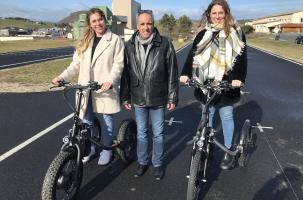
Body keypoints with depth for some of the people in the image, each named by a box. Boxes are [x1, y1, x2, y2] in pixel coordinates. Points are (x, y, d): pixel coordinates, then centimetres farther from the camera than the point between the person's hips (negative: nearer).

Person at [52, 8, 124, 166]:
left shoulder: (115, 40, -1)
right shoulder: (84, 41, 14)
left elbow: (118, 64, -8)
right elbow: (76, 64, 10)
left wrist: (110, 81, -24)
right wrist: (62, 77, -4)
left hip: (104, 89, -4)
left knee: (105, 121, 8)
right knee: (86, 121, 10)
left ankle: (106, 150, 28)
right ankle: (89, 148, 32)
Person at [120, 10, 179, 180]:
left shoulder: (164, 44, -9)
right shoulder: (129, 46, 0)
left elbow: (172, 73, -6)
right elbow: (125, 73, 6)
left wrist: (173, 97, -5)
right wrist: (125, 97, 7)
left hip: (158, 99, -2)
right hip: (138, 99, 2)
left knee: (158, 133, 12)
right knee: (141, 133, 16)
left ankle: (158, 163, 32)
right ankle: (142, 162, 35)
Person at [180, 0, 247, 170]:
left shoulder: (236, 33, 2)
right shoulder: (203, 34, 7)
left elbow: (242, 57, -4)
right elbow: (193, 55, 0)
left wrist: (238, 78, -20)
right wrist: (185, 74, -15)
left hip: (226, 84, -2)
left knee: (226, 117, 7)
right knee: (207, 116, 11)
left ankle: (229, 152, 23)